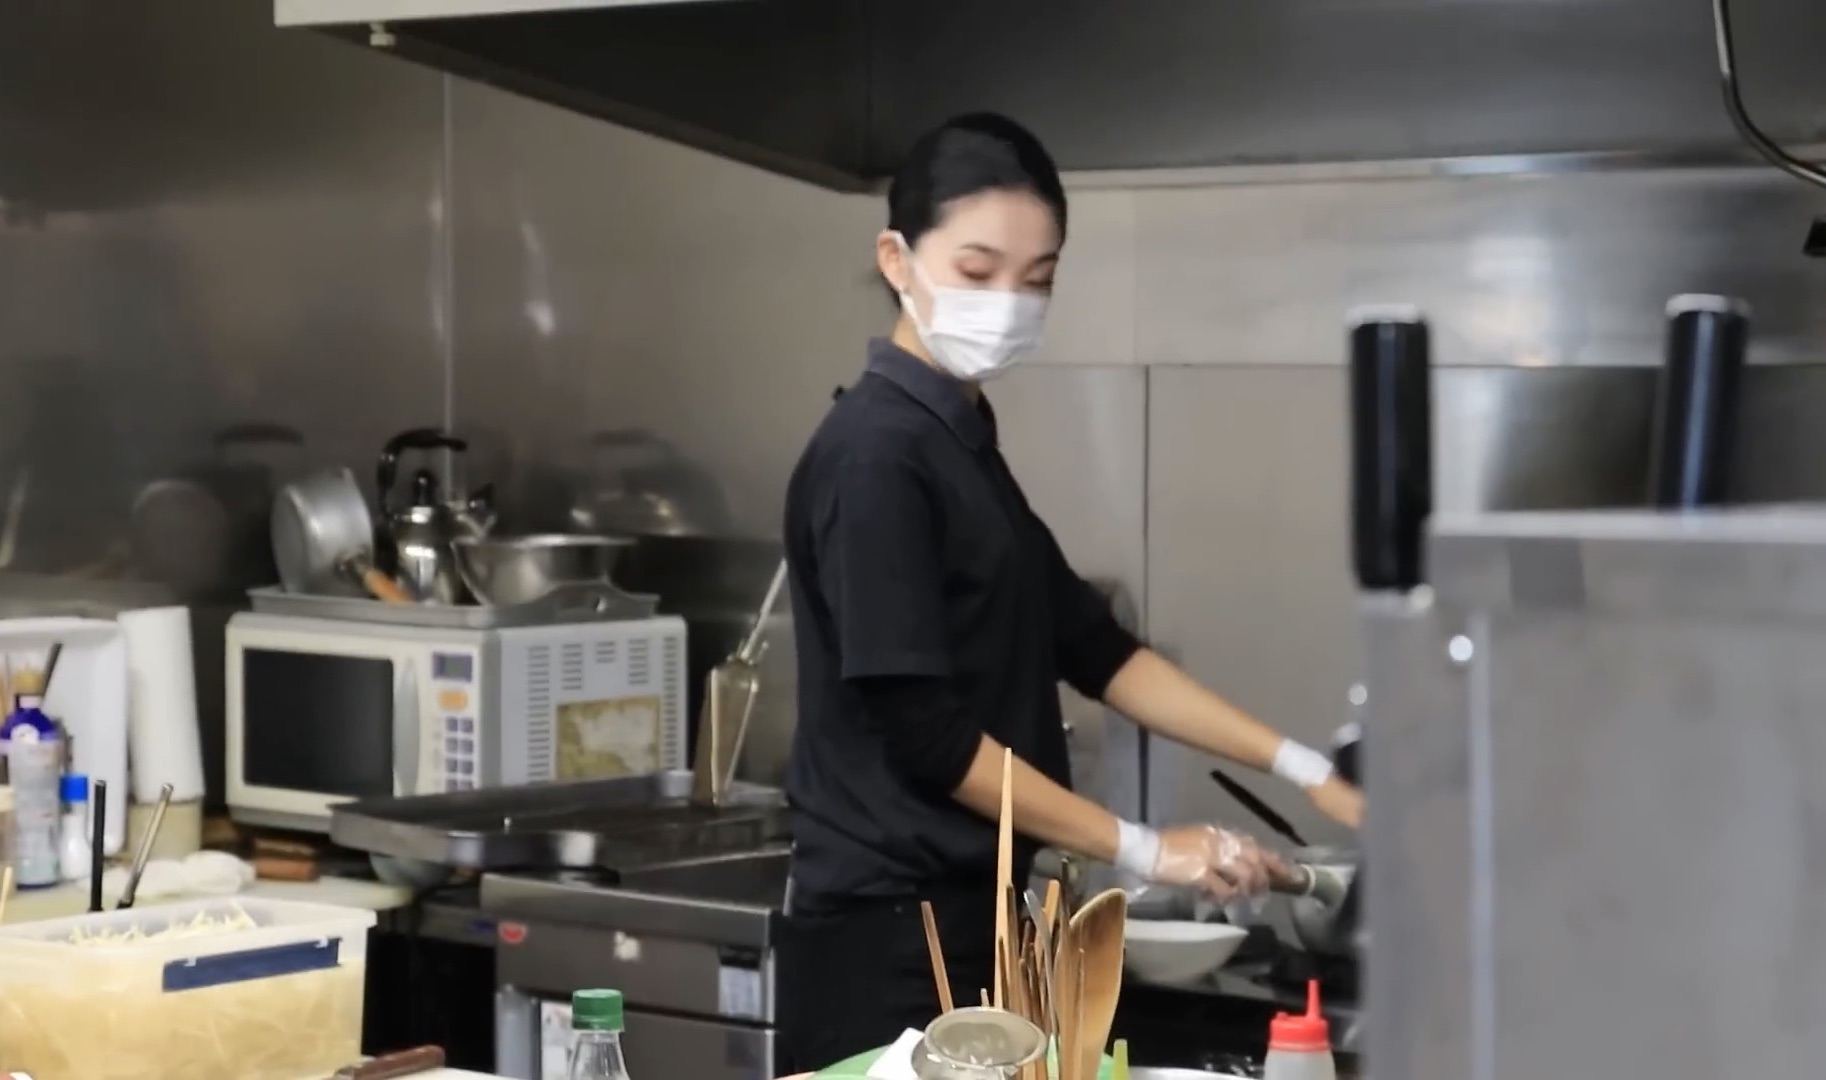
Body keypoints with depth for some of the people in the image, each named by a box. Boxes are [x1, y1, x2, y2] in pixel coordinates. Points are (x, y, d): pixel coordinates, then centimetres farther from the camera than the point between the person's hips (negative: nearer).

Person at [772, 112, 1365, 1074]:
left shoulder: (962, 445, 14)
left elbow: (1094, 650, 15)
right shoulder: (875, 458, -14)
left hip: (963, 922, 9)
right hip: (888, 938, -9)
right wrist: (1144, 851, -12)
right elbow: (925, 734, -18)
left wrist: (1301, 768, 8)